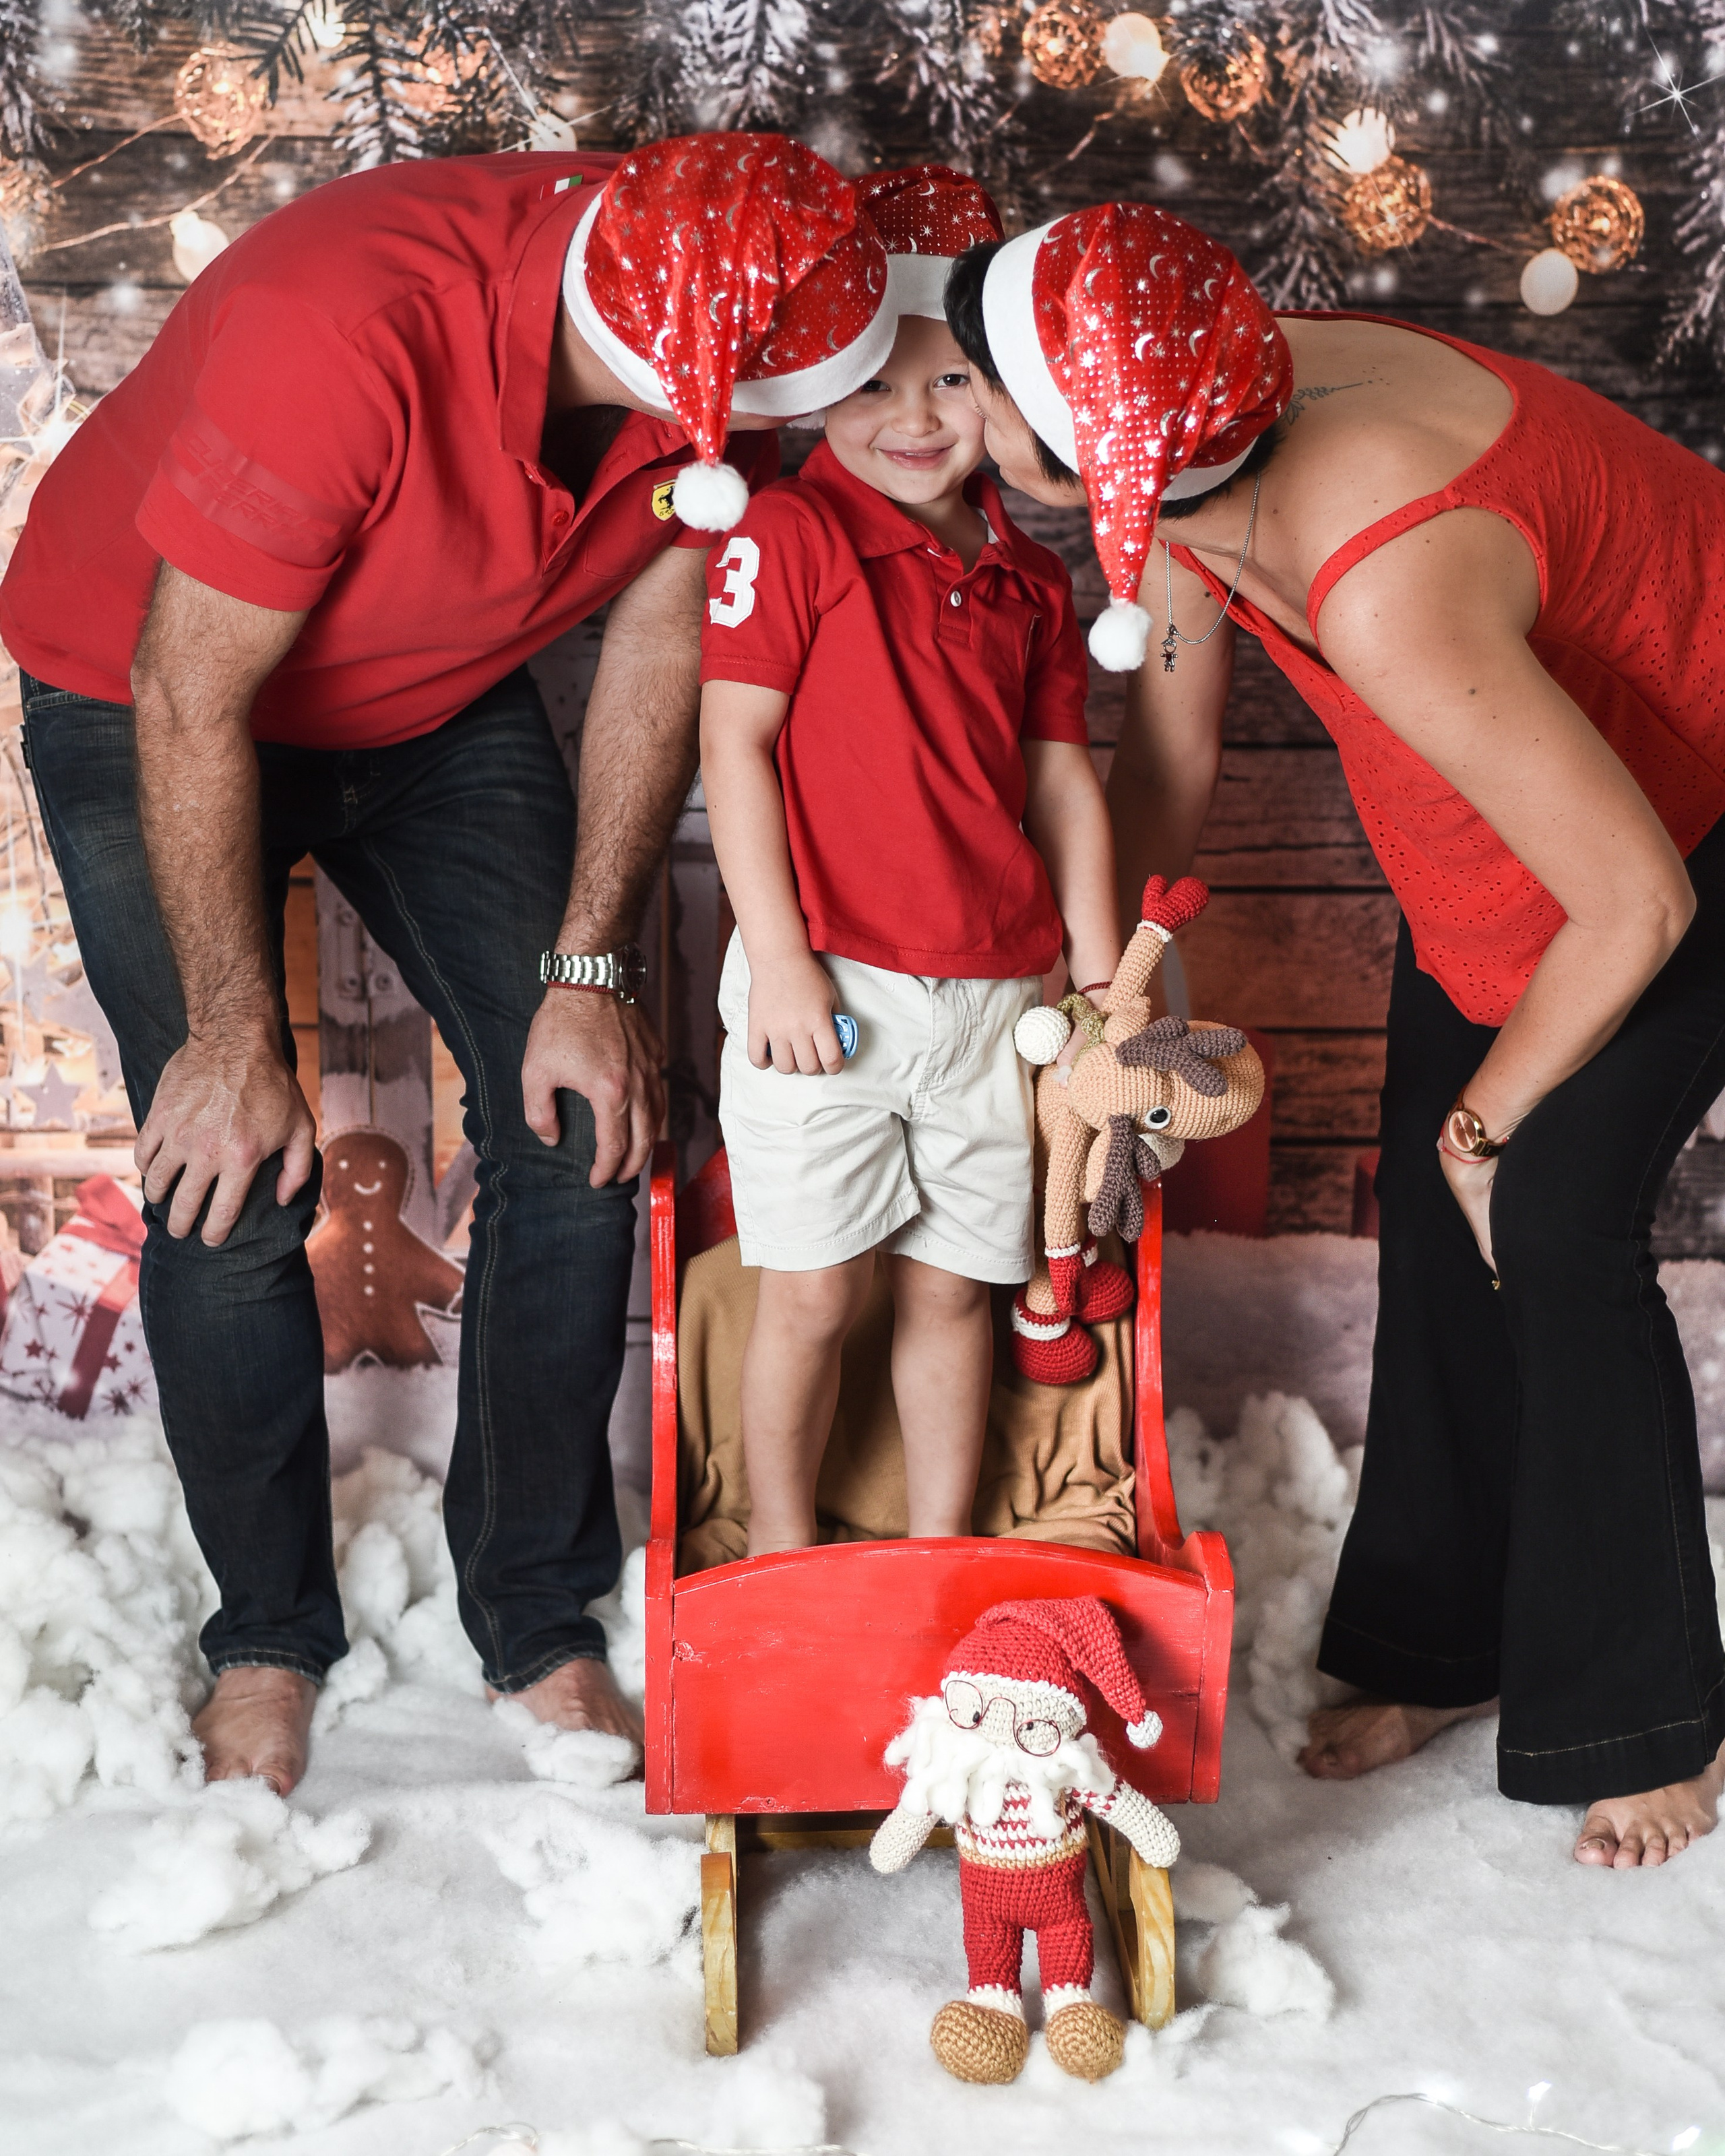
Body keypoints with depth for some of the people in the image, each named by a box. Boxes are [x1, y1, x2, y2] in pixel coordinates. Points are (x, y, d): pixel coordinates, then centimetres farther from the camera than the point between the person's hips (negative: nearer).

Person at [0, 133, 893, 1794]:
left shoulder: (716, 354, -23)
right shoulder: (332, 334, -40)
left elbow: (659, 642, -9)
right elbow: (195, 707, -29)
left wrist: (589, 970, -12)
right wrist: (234, 1036, -21)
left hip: (440, 706, 5)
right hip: (149, 699, -4)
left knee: (580, 1133, -6)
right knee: (234, 1188, -10)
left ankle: (538, 1618, 12)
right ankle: (268, 1634, 14)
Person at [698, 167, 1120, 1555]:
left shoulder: (1028, 579, 11)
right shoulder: (787, 532, -5)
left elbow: (1064, 780, 13)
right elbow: (733, 740, -9)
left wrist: (1101, 984, 9)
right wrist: (779, 958, -13)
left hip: (993, 995, 4)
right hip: (826, 984, -4)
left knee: (954, 1285, 12)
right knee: (813, 1289, 2)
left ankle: (942, 1558, 27)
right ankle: (781, 1549, 21)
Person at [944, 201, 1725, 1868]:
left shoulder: (1382, 590, -44)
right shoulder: (1192, 455, -19)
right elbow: (1165, 767, -1)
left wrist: (1488, 1121, -18)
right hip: (1531, 766, 8)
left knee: (1557, 1220, -10)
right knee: (1428, 1210, 6)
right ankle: (1447, 1640, 24)